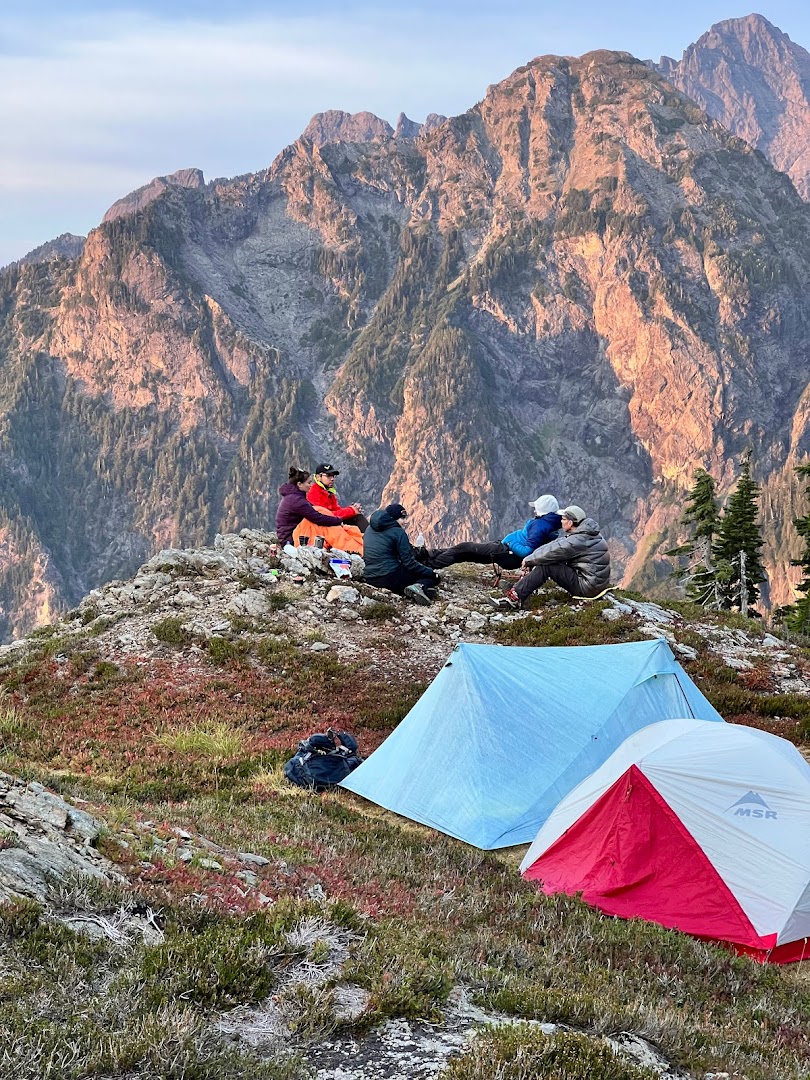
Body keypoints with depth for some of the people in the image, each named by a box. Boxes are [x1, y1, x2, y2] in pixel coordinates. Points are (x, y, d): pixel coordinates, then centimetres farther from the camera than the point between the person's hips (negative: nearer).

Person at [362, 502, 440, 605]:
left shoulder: (370, 529, 12)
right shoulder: (398, 532, -9)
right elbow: (409, 563, -12)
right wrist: (431, 572, 0)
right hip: (390, 578, -7)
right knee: (432, 577, 5)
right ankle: (420, 586, -24)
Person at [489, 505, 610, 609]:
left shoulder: (579, 540, -22)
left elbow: (552, 552, -17)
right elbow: (555, 545, 10)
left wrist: (529, 560, -2)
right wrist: (532, 557, 3)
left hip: (587, 587, -10)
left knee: (545, 566, -14)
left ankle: (515, 597, -14)